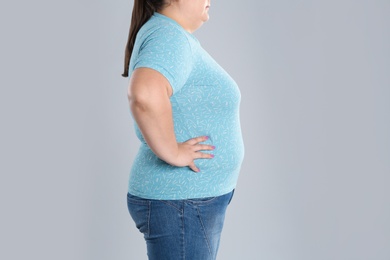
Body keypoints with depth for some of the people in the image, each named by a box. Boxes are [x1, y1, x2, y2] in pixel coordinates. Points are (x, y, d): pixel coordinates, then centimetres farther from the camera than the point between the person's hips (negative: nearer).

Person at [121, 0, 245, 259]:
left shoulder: (169, 35, 12)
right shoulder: (169, 37, -19)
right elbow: (145, 96, -40)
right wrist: (172, 152, -26)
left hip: (188, 198, 10)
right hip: (181, 204, -10)